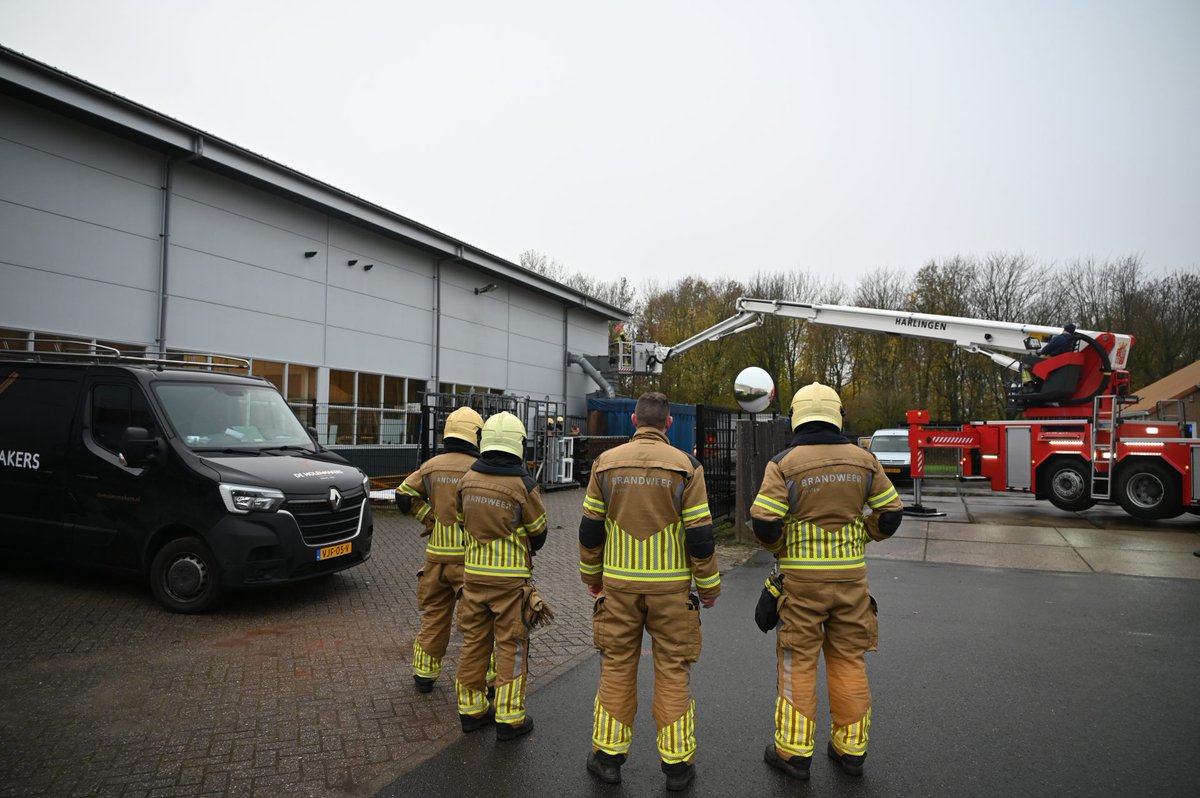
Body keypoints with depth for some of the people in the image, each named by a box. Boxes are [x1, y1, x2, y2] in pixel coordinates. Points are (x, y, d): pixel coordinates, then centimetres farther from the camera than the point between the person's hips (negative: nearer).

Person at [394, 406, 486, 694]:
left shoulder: (431, 466, 3)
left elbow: (405, 494, 0)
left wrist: (430, 518, 4)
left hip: (437, 554, 4)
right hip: (469, 555, -4)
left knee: (433, 616, 17)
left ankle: (425, 674, 26)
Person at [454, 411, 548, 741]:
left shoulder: (467, 479, -2)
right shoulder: (523, 485, -16)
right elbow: (538, 531, -3)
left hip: (474, 573, 5)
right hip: (510, 577, -5)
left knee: (474, 641, 16)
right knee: (511, 646, 6)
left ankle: (471, 708, 27)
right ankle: (509, 718, 12)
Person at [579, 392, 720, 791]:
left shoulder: (606, 462, -1)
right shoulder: (685, 466, -7)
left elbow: (590, 529, 3)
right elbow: (700, 534, -7)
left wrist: (591, 575, 17)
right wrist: (708, 585, 5)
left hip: (618, 583, 1)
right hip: (671, 586, -1)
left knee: (616, 667, 13)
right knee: (673, 670, 9)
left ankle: (608, 755, 22)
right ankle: (677, 763, 18)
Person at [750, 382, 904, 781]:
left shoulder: (784, 464, -10)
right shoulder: (863, 460, 1)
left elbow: (764, 522, -15)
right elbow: (890, 514, 6)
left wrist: (780, 550, 4)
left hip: (802, 578, -3)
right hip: (851, 573, 3)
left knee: (799, 662, 7)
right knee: (849, 661, 15)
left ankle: (794, 751, 16)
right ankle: (850, 748, 25)